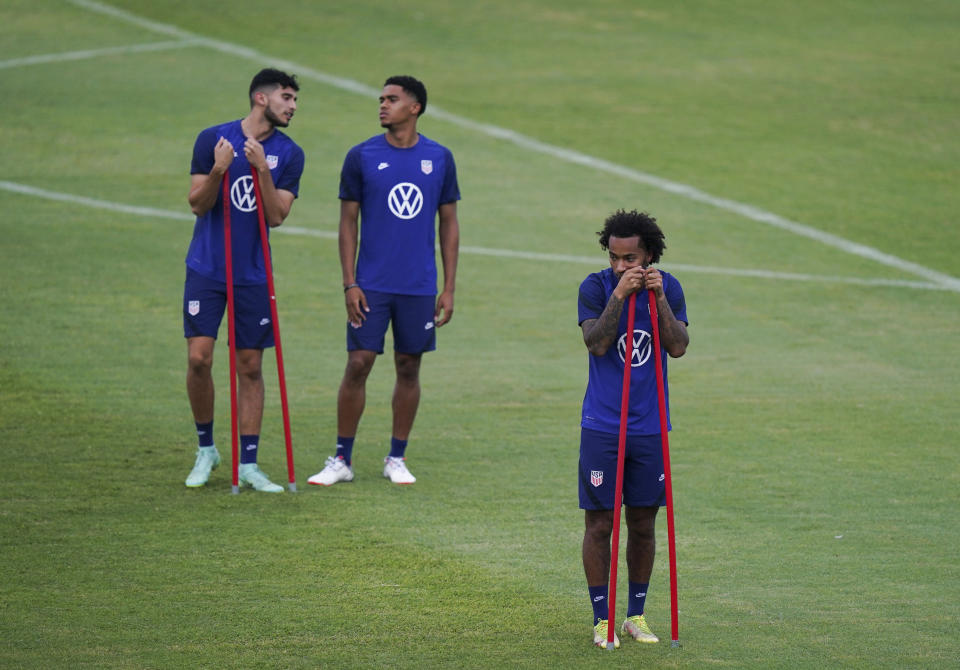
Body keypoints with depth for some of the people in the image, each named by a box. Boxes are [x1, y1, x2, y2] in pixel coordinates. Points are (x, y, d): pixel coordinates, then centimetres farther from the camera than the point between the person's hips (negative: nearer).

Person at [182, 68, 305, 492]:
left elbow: (276, 216, -6)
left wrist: (262, 169, -19)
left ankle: (248, 465, 8)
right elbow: (197, 205, -3)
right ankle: (205, 449, 12)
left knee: (250, 367, 2)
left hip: (254, 274, 2)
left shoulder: (289, 154, 1)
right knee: (199, 358, -8)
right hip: (206, 268, -1)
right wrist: (218, 171, -20)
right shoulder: (213, 139, -2)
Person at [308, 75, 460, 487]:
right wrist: (349, 284, -5)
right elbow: (348, 222, 2)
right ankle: (342, 460, 3)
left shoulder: (439, 158, 3)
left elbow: (449, 224, 8)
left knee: (409, 368, 6)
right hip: (371, 285, -1)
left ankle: (397, 459, 17)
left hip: (420, 285, 1)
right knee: (358, 364, -5)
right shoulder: (362, 157, -1)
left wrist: (449, 289, 4)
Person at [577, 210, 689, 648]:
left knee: (643, 524, 9)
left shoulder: (668, 288, 1)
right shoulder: (595, 287, -6)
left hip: (650, 427, 3)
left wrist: (659, 298, -19)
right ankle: (601, 620, 8)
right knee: (599, 523, 0)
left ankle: (636, 615, 21)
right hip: (602, 427, -3)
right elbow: (597, 342, -19)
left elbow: (678, 346, -10)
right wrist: (619, 295, -26)